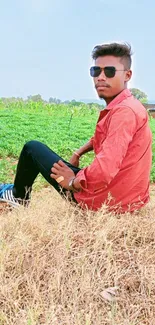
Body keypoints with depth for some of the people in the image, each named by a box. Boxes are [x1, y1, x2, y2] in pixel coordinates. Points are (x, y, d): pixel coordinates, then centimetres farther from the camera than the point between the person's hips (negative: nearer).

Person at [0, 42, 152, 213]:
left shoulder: (125, 111, -22)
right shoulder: (127, 106, 9)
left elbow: (104, 171, -32)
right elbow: (99, 138, 26)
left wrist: (73, 182, -15)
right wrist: (77, 154, 15)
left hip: (104, 199, -9)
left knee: (32, 148, 5)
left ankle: (18, 197, 29)